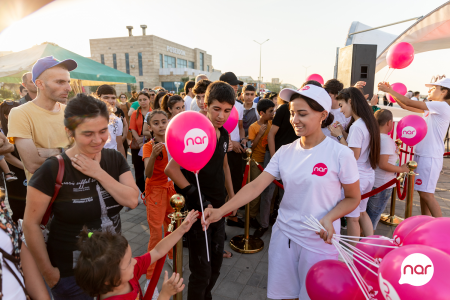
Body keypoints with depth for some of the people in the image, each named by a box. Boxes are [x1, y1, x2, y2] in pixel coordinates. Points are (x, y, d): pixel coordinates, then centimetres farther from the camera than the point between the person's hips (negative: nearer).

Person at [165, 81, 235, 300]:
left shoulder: (224, 134, 3)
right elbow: (171, 168, -23)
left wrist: (232, 196, 17)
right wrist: (195, 196, -28)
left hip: (219, 208, 7)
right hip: (199, 211, -7)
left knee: (216, 264, 21)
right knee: (202, 270, 5)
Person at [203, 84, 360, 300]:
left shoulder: (340, 154, -14)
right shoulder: (285, 152, -3)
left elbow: (353, 198, -3)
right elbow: (256, 185, -8)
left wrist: (329, 218, -22)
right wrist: (221, 211, -17)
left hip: (320, 242, -3)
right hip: (283, 235, 4)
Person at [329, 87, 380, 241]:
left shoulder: (356, 126, -20)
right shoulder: (369, 122, 8)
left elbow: (354, 156, -19)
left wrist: (339, 136, -13)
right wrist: (344, 133, 5)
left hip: (356, 177, -9)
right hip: (368, 175, 9)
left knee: (352, 217, 6)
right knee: (362, 212, 22)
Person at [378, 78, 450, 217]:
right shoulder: (430, 108, 14)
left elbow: (410, 103, -15)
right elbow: (406, 106, 13)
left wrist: (389, 90, -11)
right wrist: (391, 92, 2)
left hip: (430, 157, -9)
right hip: (421, 154, 9)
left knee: (426, 194, -7)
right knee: (422, 192, 13)